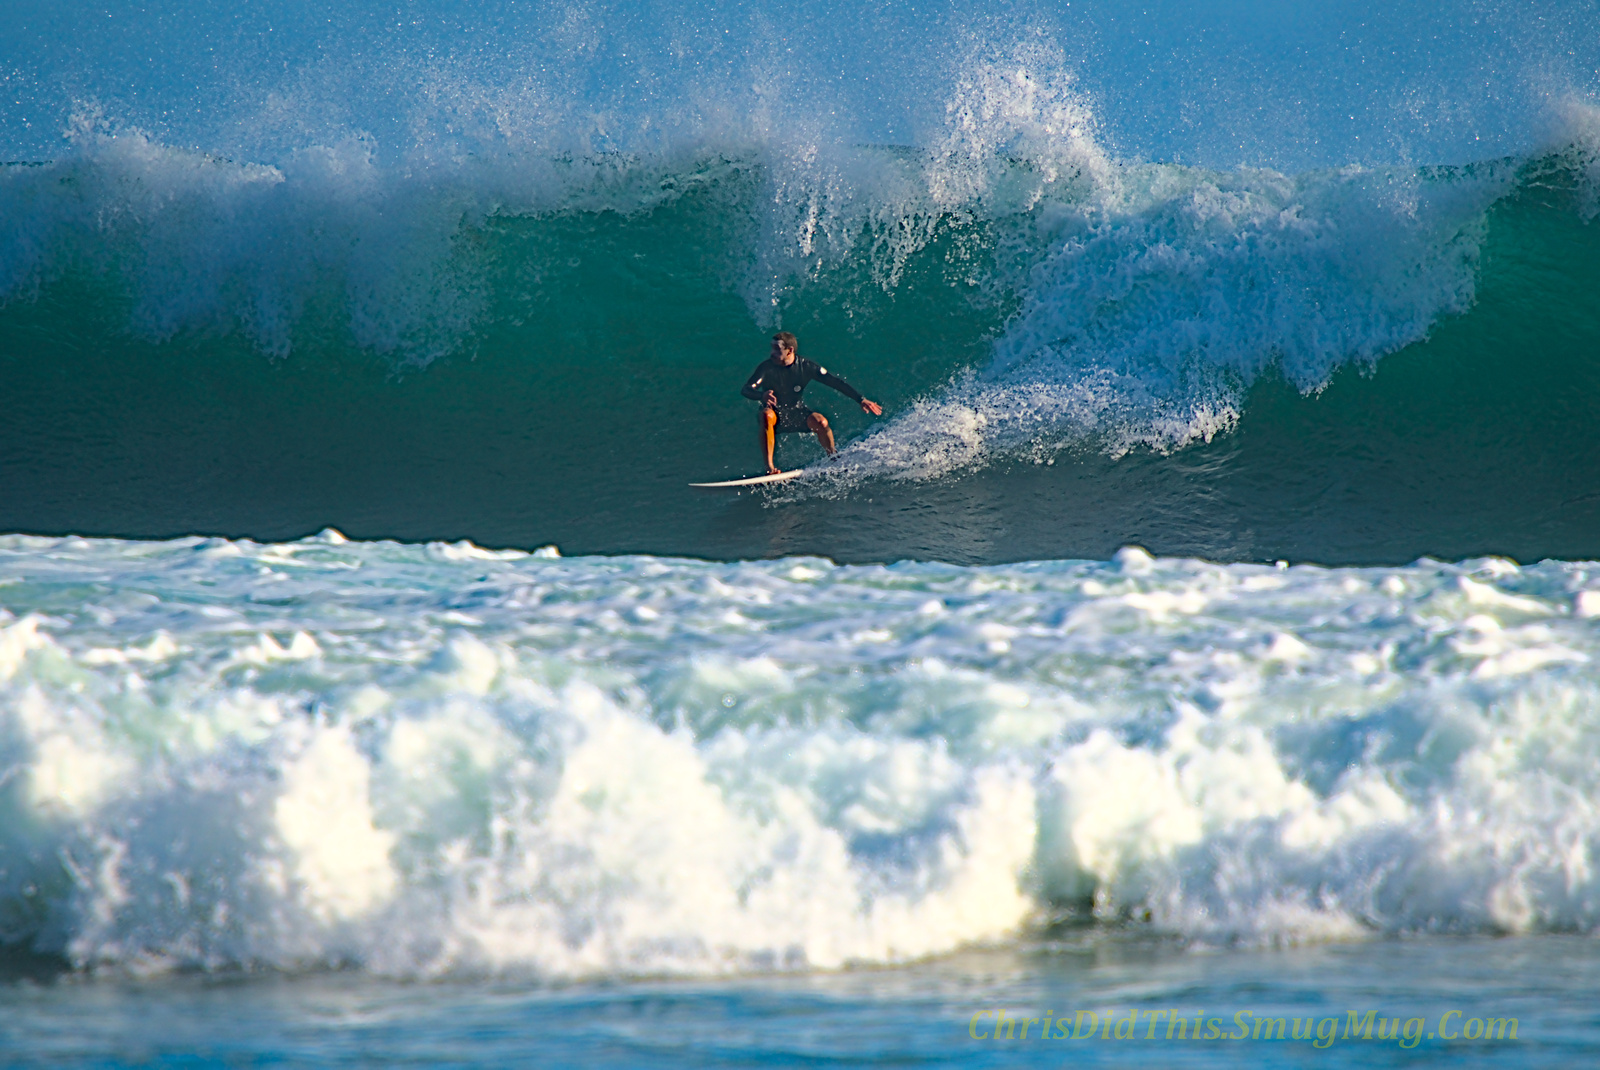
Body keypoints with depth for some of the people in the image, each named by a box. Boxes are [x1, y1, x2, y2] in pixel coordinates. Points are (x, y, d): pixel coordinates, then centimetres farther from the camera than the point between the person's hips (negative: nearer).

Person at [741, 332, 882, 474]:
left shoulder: (806, 367, -13)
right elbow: (746, 390, -27)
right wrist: (762, 395, -51)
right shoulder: (767, 368, -17)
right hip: (775, 415, -1)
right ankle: (769, 466, -33)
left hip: (797, 413, 1)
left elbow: (835, 382, -11)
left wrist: (860, 400, -17)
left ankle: (833, 457, 4)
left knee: (820, 422, -27)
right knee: (767, 415, -37)